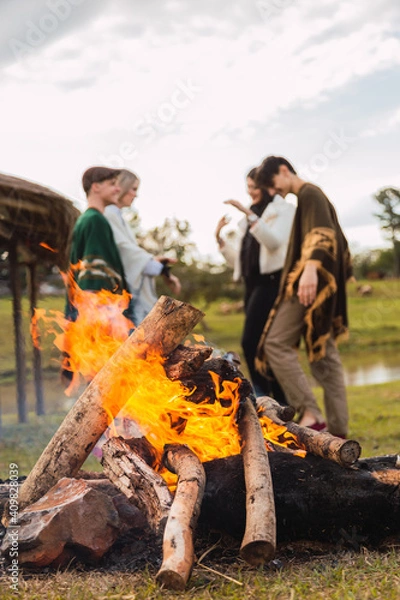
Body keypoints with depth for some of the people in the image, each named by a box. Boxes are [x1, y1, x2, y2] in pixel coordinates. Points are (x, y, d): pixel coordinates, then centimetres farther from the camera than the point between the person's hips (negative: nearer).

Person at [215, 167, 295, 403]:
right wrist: (219, 238, 8)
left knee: (251, 341, -17)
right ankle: (278, 403, 9)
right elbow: (239, 259, 20)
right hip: (253, 283, 8)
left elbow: (274, 242, -18)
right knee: (260, 344, 4)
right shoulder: (252, 219, 22)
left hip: (271, 281, -8)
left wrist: (249, 214, -24)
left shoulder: (283, 209, 1)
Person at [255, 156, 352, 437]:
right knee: (324, 353, 7)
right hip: (320, 287, 10)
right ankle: (338, 430, 7)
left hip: (310, 284, -10)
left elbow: (322, 233, -22)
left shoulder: (309, 194, -6)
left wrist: (310, 268, -36)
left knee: (276, 344, -12)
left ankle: (310, 414, -19)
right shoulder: (312, 197, 24)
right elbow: (337, 240, 28)